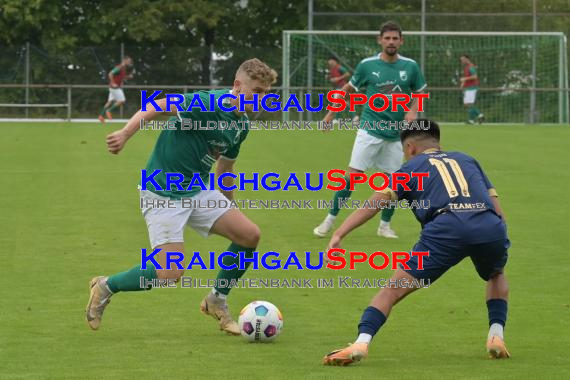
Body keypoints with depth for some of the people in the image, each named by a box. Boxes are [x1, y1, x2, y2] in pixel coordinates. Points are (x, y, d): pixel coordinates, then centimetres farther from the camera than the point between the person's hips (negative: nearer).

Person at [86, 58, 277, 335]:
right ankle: (105, 287, 8)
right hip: (162, 194, -8)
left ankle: (217, 301, 17)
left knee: (250, 234, -3)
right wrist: (125, 134, -37)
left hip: (198, 190, 8)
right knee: (171, 273, -17)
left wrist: (228, 206, 31)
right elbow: (156, 107, -24)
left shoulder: (242, 125, 8)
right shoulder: (209, 104, -20)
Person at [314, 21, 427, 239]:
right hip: (370, 129, -2)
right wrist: (332, 112, 9)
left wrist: (413, 111, -7)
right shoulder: (367, 65, -5)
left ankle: (385, 225, 21)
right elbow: (348, 88, 10)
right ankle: (330, 220, 0)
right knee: (353, 174, -9)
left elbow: (419, 93, 12)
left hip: (396, 133, 2)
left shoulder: (410, 66, -1)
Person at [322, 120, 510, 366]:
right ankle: (496, 336, 20)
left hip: (446, 228, -3)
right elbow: (496, 208, 25)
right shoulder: (467, 160, 34)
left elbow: (376, 202, 11)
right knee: (496, 275, 36)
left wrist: (339, 234, 5)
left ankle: (361, 343, -13)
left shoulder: (412, 167, 24)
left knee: (393, 290, 5)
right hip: (491, 228, 3)